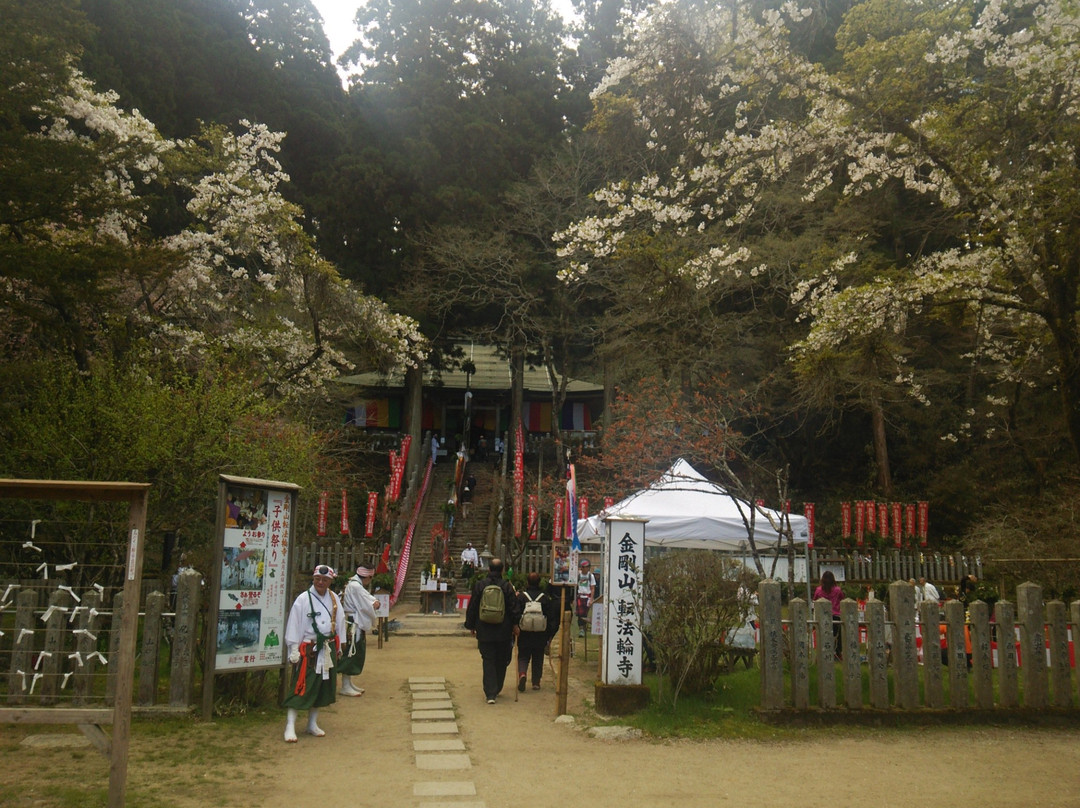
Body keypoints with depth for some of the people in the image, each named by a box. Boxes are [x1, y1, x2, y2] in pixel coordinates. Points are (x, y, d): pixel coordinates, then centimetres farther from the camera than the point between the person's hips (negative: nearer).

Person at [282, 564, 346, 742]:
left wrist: (338, 646, 15)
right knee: (301, 688, -8)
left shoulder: (334, 599, 5)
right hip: (308, 649, -6)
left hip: (328, 650, 6)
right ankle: (290, 726, -2)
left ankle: (312, 724, 26)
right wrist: (294, 650, -13)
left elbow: (339, 621, 14)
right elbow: (294, 625, -10)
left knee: (323, 688, 13)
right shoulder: (303, 599, -11)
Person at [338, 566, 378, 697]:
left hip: (357, 625, 11)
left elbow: (368, 598, 15)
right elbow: (365, 607, -19)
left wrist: (374, 602, -8)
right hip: (353, 625, -11)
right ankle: (345, 687, -2)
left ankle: (349, 684, 23)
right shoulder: (355, 586, -19)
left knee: (356, 654, 15)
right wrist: (373, 619, -4)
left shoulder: (357, 585, 15)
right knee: (350, 653, -6)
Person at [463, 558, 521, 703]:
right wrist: (515, 624, 4)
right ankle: (496, 689, 24)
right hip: (503, 632, 0)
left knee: (488, 661, 3)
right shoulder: (507, 586, -5)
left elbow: (472, 607, 4)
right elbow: (514, 607, -6)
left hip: (484, 631, 0)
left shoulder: (480, 585, -2)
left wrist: (471, 625, 13)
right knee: (501, 661, 15)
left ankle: (490, 693, -5)